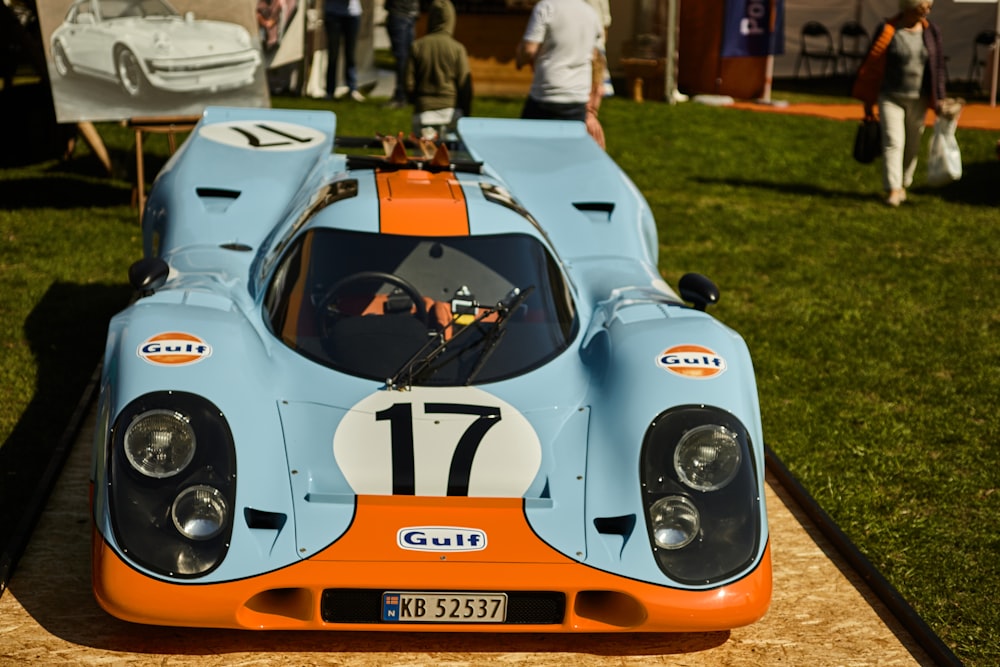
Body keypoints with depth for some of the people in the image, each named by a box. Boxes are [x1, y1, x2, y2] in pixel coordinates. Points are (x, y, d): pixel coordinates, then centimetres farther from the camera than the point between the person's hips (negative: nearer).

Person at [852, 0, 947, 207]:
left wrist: (939, 98, 2)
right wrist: (868, 102, 0)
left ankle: (903, 185, 25)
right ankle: (892, 190, -14)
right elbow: (872, 64, -2)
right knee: (893, 142, -12)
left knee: (912, 145, 10)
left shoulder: (931, 32, 2)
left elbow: (938, 66, 8)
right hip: (890, 97, -3)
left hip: (918, 99, 3)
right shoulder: (887, 30, -8)